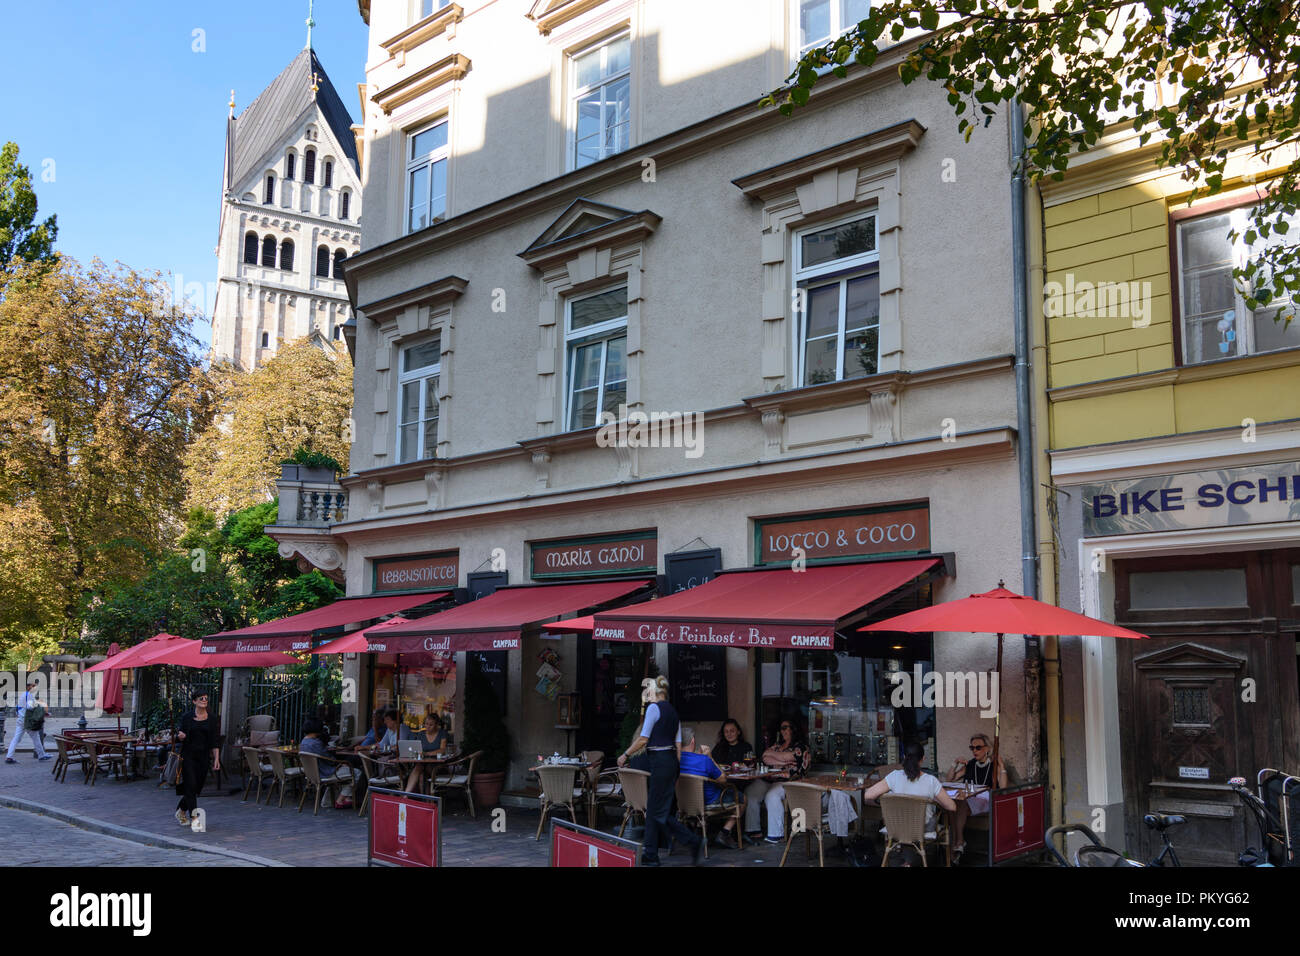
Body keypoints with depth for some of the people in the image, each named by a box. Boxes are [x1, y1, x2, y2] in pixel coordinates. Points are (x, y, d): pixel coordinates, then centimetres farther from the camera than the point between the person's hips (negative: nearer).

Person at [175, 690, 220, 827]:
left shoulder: (212, 719, 3)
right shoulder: (187, 717, -1)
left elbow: (215, 741, 3)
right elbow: (181, 738, 5)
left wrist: (216, 759, -4)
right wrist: (180, 736, -19)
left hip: (203, 755, 2)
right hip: (188, 755, -2)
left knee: (198, 787, 7)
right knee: (191, 786, -9)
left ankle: (181, 810, 29)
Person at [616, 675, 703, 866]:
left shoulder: (654, 708, -10)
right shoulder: (673, 711, 15)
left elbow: (643, 739, -13)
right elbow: (678, 744, 15)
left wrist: (625, 754, 0)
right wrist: (676, 774, 19)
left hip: (660, 761, -9)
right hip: (671, 761, 9)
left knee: (659, 812, -4)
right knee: (652, 809, 12)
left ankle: (694, 842, -8)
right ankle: (650, 855, 15)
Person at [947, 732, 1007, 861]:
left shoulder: (994, 765, 6)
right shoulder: (970, 764, 20)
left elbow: (1003, 788, -8)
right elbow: (950, 780, 24)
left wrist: (1001, 767, -11)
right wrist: (955, 764, 10)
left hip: (987, 801, -4)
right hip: (968, 801, 4)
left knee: (961, 806, -34)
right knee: (954, 805, -33)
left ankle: (958, 843, -23)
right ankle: (959, 843, -30)